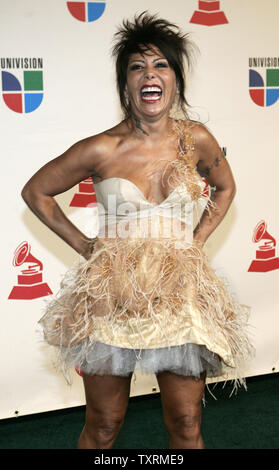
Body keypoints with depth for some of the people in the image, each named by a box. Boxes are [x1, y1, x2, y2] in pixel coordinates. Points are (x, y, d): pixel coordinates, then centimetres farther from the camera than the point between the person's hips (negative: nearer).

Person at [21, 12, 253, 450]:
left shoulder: (196, 140, -1)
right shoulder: (101, 150, -8)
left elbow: (225, 187, 19)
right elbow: (36, 191, 6)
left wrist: (196, 240, 8)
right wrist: (83, 244, 1)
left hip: (180, 295, 2)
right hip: (111, 297, -1)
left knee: (186, 426, 10)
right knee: (103, 427, 12)